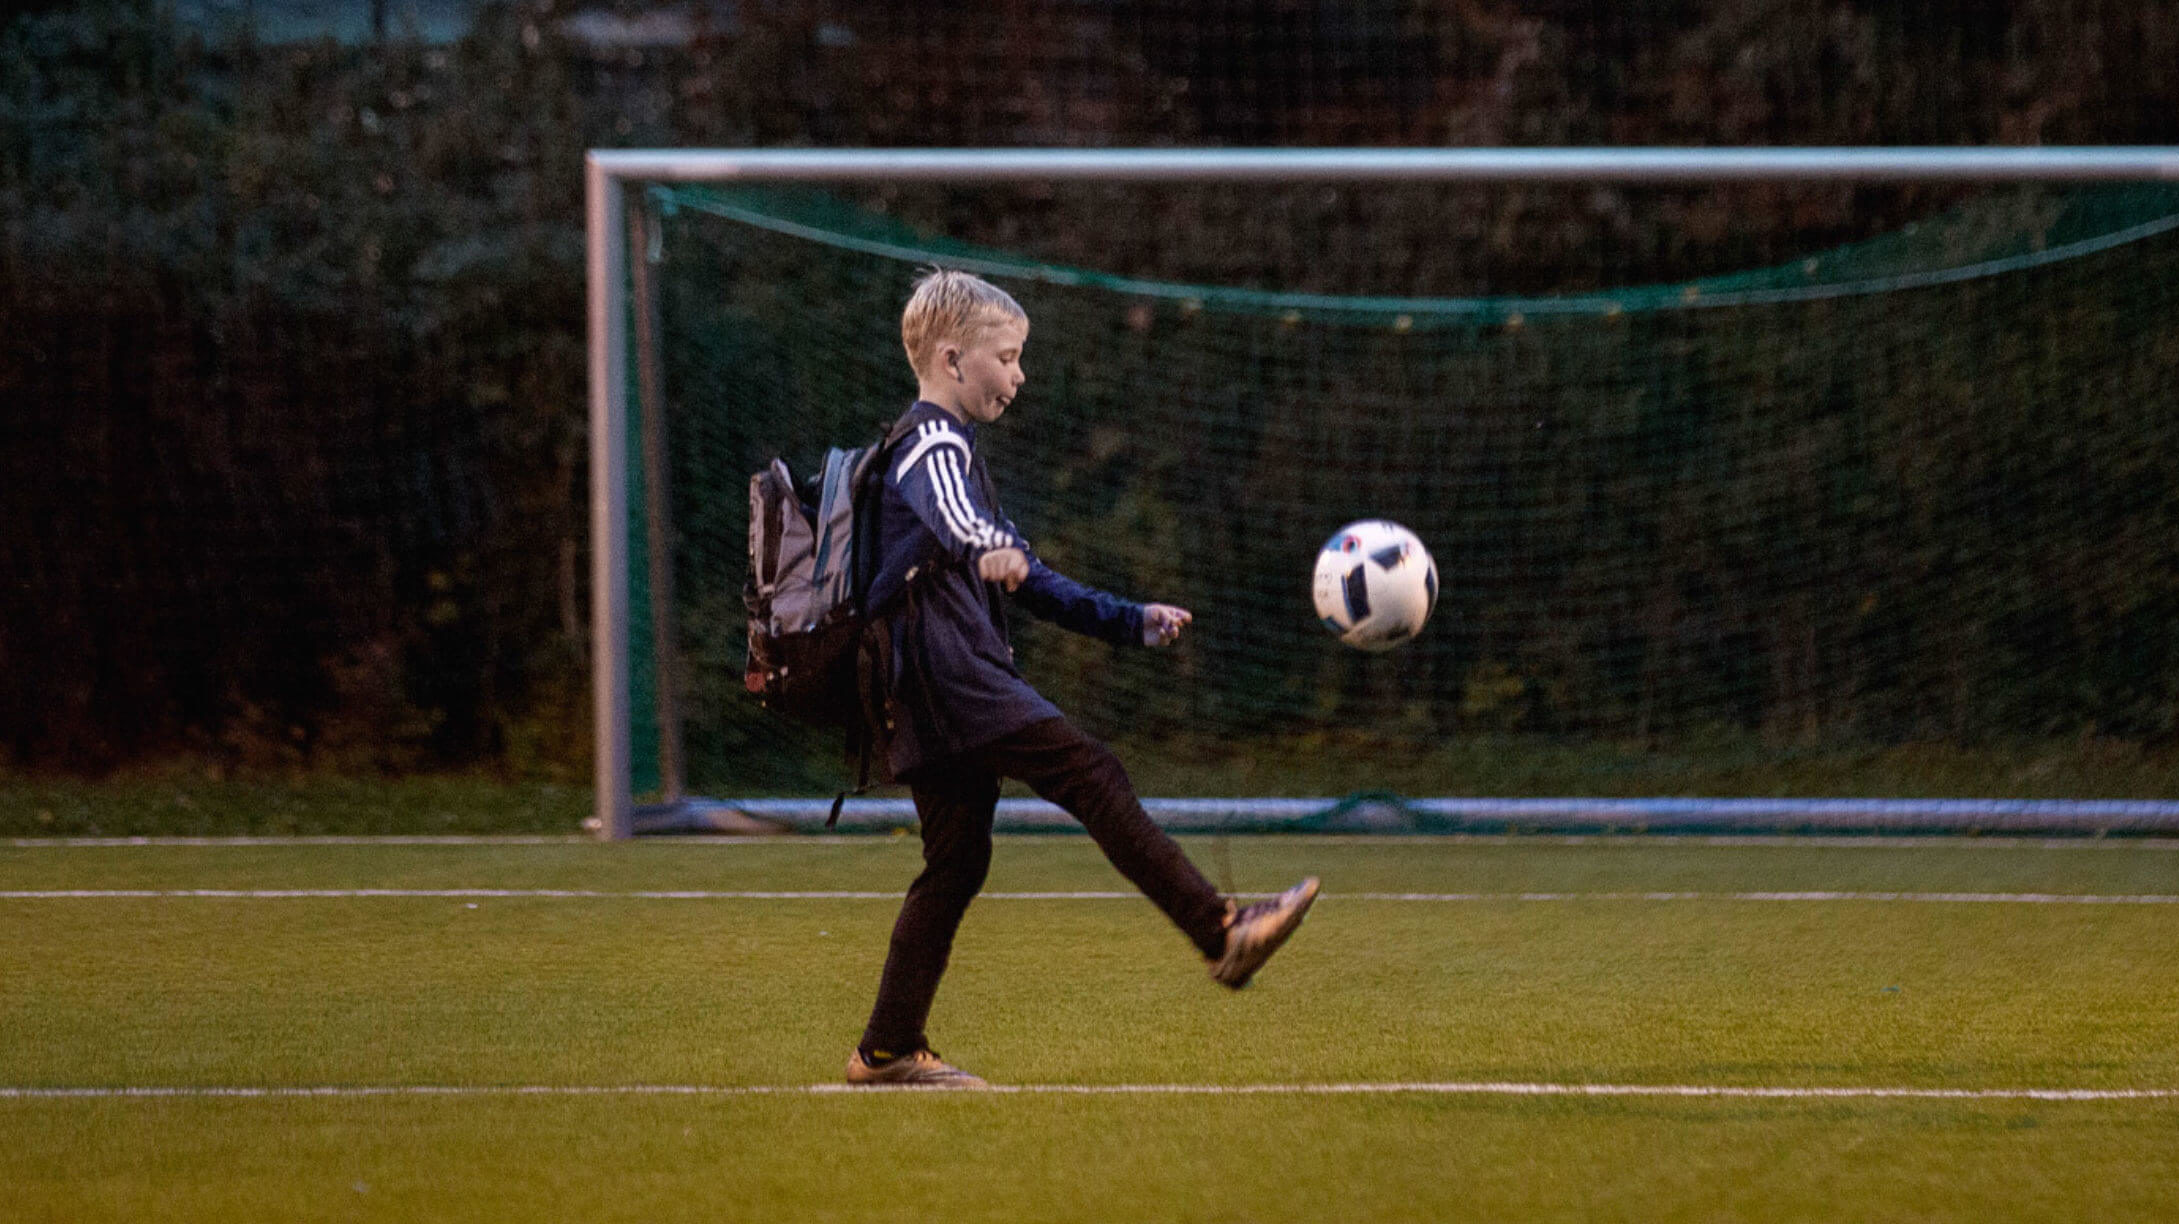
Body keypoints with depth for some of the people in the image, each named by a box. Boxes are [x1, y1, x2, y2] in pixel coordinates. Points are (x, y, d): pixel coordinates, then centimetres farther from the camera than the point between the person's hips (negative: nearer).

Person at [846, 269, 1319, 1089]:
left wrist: (1129, 621, 32)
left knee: (956, 863, 9)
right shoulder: (932, 444, -5)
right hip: (953, 676, -11)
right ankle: (1222, 934, -23)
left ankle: (888, 1051, 10)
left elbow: (1026, 582, 34)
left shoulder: (949, 450, 28)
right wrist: (990, 549, -53)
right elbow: (948, 513, -31)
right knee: (1094, 780, -16)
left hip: (934, 697, 11)